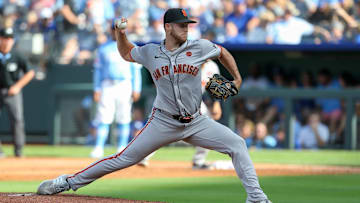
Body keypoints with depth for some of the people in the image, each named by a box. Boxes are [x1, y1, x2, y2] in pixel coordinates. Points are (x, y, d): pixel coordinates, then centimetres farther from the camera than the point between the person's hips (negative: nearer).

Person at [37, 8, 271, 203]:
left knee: (237, 144, -13)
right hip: (163, 123, -1)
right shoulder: (150, 52, 1)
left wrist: (237, 79, 10)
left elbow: (223, 52, 16)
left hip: (196, 123, 1)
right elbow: (127, 53, 20)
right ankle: (68, 182, 3)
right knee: (125, 158, -5)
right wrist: (120, 34, 1)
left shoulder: (199, 47, -3)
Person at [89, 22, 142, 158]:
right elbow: (98, 70, 11)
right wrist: (96, 90, 3)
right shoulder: (104, 48, 11)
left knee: (124, 118, 1)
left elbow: (136, 70, 5)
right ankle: (99, 148, -10)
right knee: (103, 118, -7)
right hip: (107, 86, 0)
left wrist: (136, 90, -3)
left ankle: (122, 148, 7)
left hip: (125, 85, 0)